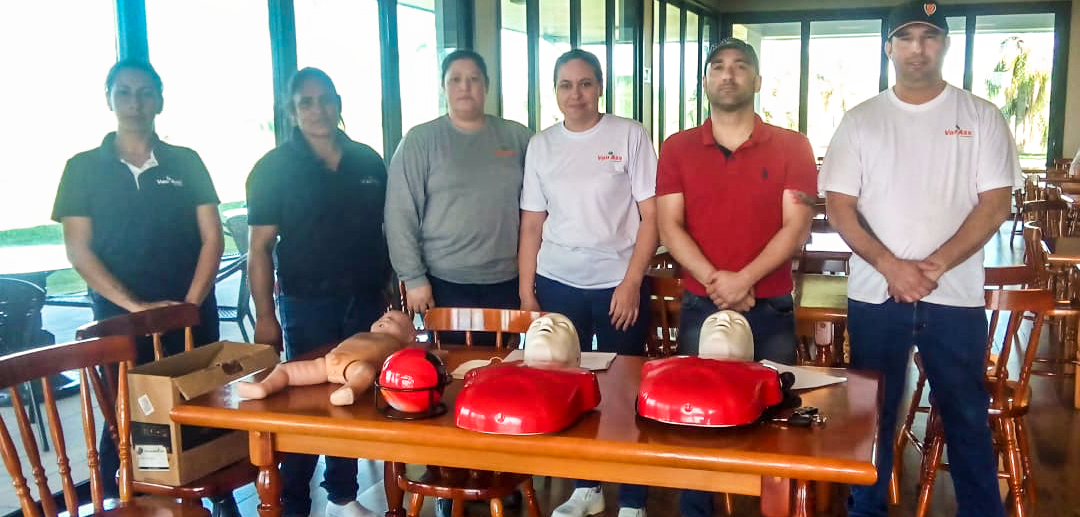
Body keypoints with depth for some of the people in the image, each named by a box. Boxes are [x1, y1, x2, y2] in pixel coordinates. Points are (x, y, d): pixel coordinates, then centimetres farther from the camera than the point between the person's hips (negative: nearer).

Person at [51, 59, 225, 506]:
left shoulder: (186, 162, 6)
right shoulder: (83, 168, 4)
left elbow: (212, 238, 2)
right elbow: (78, 250, -2)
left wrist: (189, 305, -10)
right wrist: (135, 306, -13)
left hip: (191, 315, 1)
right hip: (119, 317, -1)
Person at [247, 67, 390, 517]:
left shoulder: (368, 162, 6)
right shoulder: (274, 168, -4)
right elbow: (260, 248, -6)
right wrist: (265, 316, -11)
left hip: (365, 302, 4)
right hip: (307, 305, -3)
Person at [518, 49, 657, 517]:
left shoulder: (629, 135, -2)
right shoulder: (541, 145, 7)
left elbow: (651, 216, -4)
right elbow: (532, 225, 9)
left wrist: (631, 283, -10)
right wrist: (526, 293, 4)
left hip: (619, 284, -3)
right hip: (557, 285, 3)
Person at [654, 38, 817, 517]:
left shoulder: (791, 146, 1)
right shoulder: (677, 148, 4)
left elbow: (796, 227, -6)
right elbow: (669, 227, -3)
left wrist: (744, 279, -18)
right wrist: (714, 279, -16)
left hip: (771, 308, -1)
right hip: (700, 306, 1)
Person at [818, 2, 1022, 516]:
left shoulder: (981, 117, 3)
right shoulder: (860, 120, 4)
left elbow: (996, 203, -3)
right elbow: (839, 205, -2)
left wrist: (936, 265, -14)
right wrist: (891, 266, -13)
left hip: (955, 297, 0)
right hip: (875, 296, 1)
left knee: (967, 416, 8)